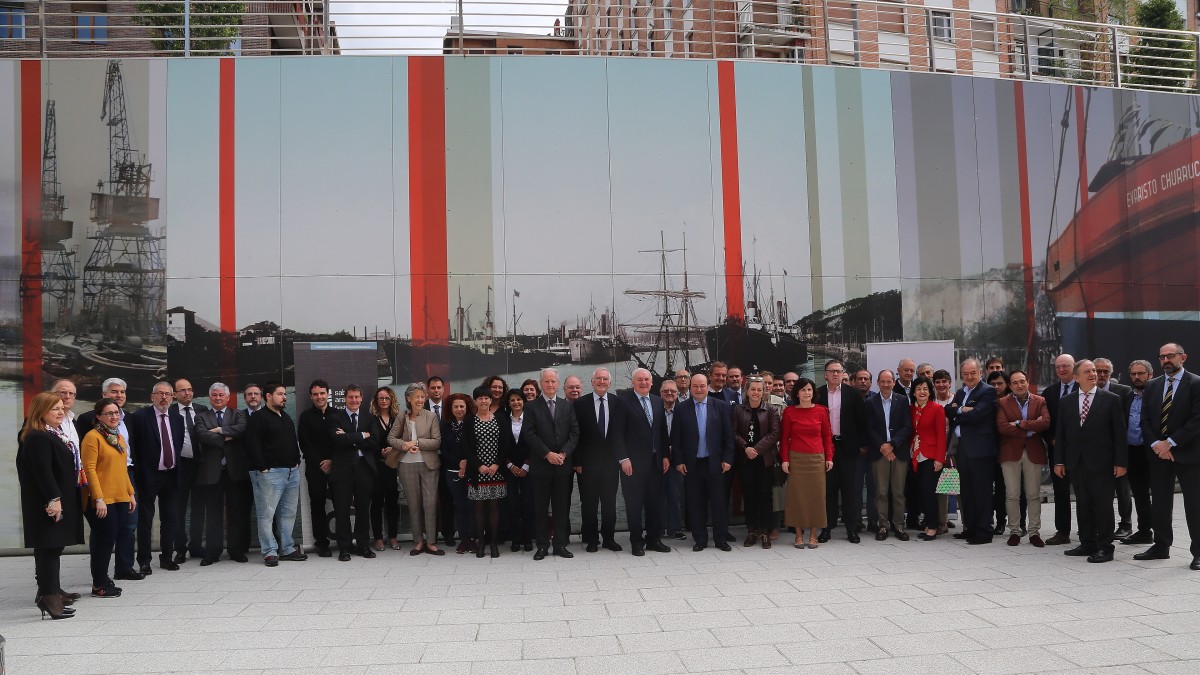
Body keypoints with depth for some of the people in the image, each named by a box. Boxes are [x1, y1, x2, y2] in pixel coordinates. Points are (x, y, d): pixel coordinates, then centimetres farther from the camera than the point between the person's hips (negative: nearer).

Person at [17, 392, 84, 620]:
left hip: (59, 501, 10)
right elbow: (42, 471, -23)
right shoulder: (37, 438, -16)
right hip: (48, 505, -10)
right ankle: (48, 596, -8)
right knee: (49, 548, -9)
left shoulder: (53, 435, 16)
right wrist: (54, 499, -26)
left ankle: (50, 591, 20)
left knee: (53, 548, 13)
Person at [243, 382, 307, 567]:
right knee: (267, 513, -4)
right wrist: (262, 468, -16)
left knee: (289, 512, 9)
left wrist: (296, 461, 14)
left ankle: (287, 548, 16)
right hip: (269, 473, -8)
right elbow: (253, 445, -13)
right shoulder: (258, 418, -6)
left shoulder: (286, 417, 19)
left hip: (292, 471, 8)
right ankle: (270, 552, 1)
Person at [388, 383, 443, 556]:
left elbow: (437, 442, -7)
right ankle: (418, 541, 18)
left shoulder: (431, 416, -2)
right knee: (413, 503, 8)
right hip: (407, 465, 2)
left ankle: (431, 542, 4)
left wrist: (417, 442, -15)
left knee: (430, 502, -4)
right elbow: (391, 438, 5)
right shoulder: (402, 418, 5)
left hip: (428, 464, -2)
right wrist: (404, 445, -13)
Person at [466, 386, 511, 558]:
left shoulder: (500, 419, 5)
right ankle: (480, 542, 11)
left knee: (494, 505, 3)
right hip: (477, 471, 0)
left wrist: (497, 464, -8)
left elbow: (506, 444, 2)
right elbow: (467, 447, -1)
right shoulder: (470, 421, 3)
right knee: (479, 506, 4)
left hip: (496, 470, 1)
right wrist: (479, 466, -10)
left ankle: (494, 542, 9)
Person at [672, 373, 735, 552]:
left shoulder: (721, 406, 2)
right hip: (692, 464, 0)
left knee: (719, 502, 4)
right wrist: (678, 461, -3)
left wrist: (727, 459, -3)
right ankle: (700, 539, 15)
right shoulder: (681, 408, 2)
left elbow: (728, 435, 2)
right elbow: (675, 437, 3)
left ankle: (720, 538, 14)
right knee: (696, 503, 5)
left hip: (715, 463, 0)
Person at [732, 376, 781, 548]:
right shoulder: (738, 409, 7)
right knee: (749, 495, 4)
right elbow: (734, 433, 3)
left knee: (765, 495, 0)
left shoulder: (771, 410, 2)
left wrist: (757, 449, -14)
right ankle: (752, 531, 13)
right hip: (745, 459, 1)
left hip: (765, 458, -1)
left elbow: (775, 434, -6)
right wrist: (745, 448, -13)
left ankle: (765, 532, 7)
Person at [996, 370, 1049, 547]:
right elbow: (1001, 426, -10)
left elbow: (1046, 422, -9)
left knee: (1034, 495, 4)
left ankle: (1034, 532, 12)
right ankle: (1014, 531, 10)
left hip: (1033, 453, 1)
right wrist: (1029, 430, -11)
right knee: (1012, 495, 1)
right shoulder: (1002, 403, 4)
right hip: (1010, 453, -1)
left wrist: (1021, 423, -13)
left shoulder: (1040, 401, 8)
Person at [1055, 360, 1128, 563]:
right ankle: (1087, 543, 19)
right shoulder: (1066, 402, 10)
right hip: (1076, 463, 4)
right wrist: (1059, 461, 4)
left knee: (1103, 506, -1)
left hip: (1101, 463, -4)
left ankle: (1105, 548, 5)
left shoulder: (1112, 400, 0)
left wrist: (1121, 462, -8)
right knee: (1082, 504, 10)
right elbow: (1060, 433, 10)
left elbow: (1119, 433, -3)